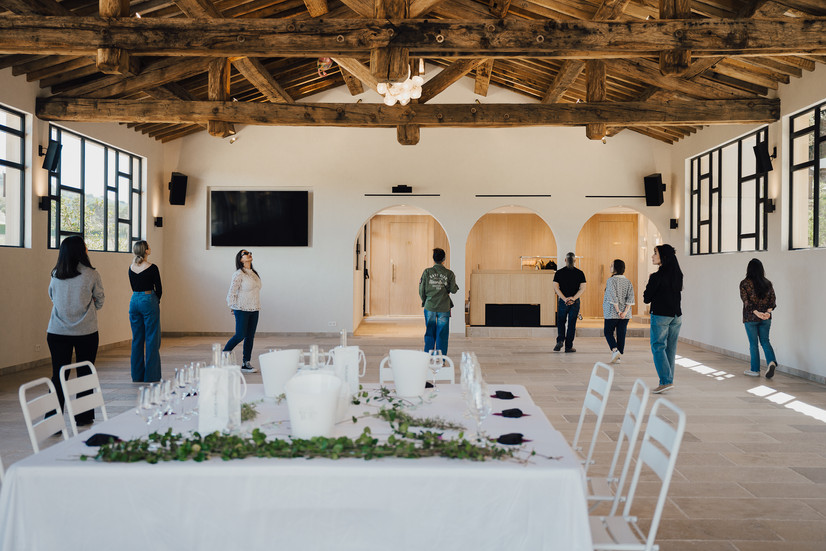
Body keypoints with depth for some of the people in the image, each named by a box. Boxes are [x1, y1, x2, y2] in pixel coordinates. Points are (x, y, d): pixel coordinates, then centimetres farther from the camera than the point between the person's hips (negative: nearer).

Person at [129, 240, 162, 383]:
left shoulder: (131, 267, 6)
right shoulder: (152, 268, -12)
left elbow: (133, 287, 14)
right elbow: (158, 289, -8)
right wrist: (156, 301, 9)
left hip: (134, 301, 6)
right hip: (148, 301, -6)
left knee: (137, 339, 12)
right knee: (152, 339, 0)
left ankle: (137, 376, 17)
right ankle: (151, 376, 2)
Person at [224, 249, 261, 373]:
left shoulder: (254, 273, 13)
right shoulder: (238, 274, -10)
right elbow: (231, 292, -10)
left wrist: (257, 306, 15)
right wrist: (232, 307, -4)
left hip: (254, 310, 7)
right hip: (242, 309, -7)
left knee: (250, 336, 6)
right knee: (240, 335, -6)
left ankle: (246, 363, 11)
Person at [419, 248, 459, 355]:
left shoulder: (427, 272, -3)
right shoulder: (449, 274, -4)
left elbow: (422, 290, -1)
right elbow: (453, 290, -5)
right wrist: (455, 285, 16)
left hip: (429, 307, 1)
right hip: (444, 308, -1)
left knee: (429, 334, 11)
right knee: (442, 335, 6)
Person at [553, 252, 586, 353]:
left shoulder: (559, 273, -1)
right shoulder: (580, 273, 0)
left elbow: (556, 288, -8)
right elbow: (582, 289, -7)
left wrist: (565, 299, -13)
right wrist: (573, 298, -13)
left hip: (562, 302, 0)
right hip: (575, 302, 0)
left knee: (561, 322, 14)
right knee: (571, 324, 6)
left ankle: (560, 341, -5)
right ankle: (568, 346, 9)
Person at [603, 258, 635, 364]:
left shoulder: (611, 280, -10)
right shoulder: (628, 281, 7)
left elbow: (613, 297, -19)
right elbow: (631, 297, -2)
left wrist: (618, 311, -14)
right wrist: (625, 312, -7)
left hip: (612, 313, -5)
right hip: (625, 315, 5)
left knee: (608, 332, 10)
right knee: (621, 334, 9)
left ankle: (615, 350, -9)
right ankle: (619, 356, 10)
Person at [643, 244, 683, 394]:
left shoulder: (657, 276, -16)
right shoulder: (678, 274, 6)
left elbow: (646, 299, -10)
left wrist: (650, 282, 3)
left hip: (661, 316, -7)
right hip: (676, 315, 7)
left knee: (658, 347, 0)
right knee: (670, 348, 12)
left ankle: (666, 381, -8)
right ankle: (668, 380, 17)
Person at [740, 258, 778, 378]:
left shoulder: (744, 283, -9)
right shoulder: (768, 283, 4)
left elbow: (746, 301, -16)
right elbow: (772, 299, -1)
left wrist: (756, 313, -17)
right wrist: (768, 311, -10)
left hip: (750, 318, -3)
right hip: (766, 319, 3)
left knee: (753, 343, 6)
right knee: (765, 341, 14)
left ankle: (755, 370, 13)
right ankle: (772, 362, -9)